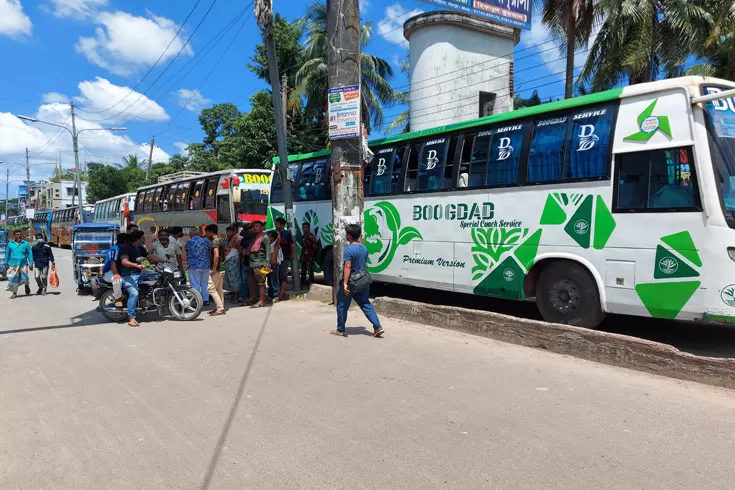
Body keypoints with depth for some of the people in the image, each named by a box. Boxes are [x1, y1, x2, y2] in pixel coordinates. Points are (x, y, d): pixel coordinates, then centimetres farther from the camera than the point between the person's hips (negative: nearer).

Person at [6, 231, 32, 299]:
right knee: (13, 278, 1)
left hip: (23, 264, -1)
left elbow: (29, 254, 3)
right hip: (13, 264, 1)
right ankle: (14, 293, 13)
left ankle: (26, 285, 32)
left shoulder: (26, 244, 3)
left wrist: (31, 263, -2)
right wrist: (6, 264, 10)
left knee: (24, 278, -2)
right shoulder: (10, 244, 7)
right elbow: (7, 254, 12)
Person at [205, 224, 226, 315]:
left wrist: (214, 269, -22)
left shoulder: (215, 241, -15)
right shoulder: (220, 240, 15)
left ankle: (220, 308, -8)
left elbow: (216, 256, -26)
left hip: (217, 269, -10)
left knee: (211, 288, -6)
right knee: (219, 288, 12)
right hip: (221, 268, 10)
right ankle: (221, 308, 16)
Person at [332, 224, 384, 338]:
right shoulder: (364, 248, 6)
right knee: (366, 304, 12)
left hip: (351, 282, -7)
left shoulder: (349, 249, -18)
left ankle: (341, 330, 18)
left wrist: (345, 283, -25)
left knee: (342, 306, 9)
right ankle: (378, 327, 4)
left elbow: (348, 267, -24)